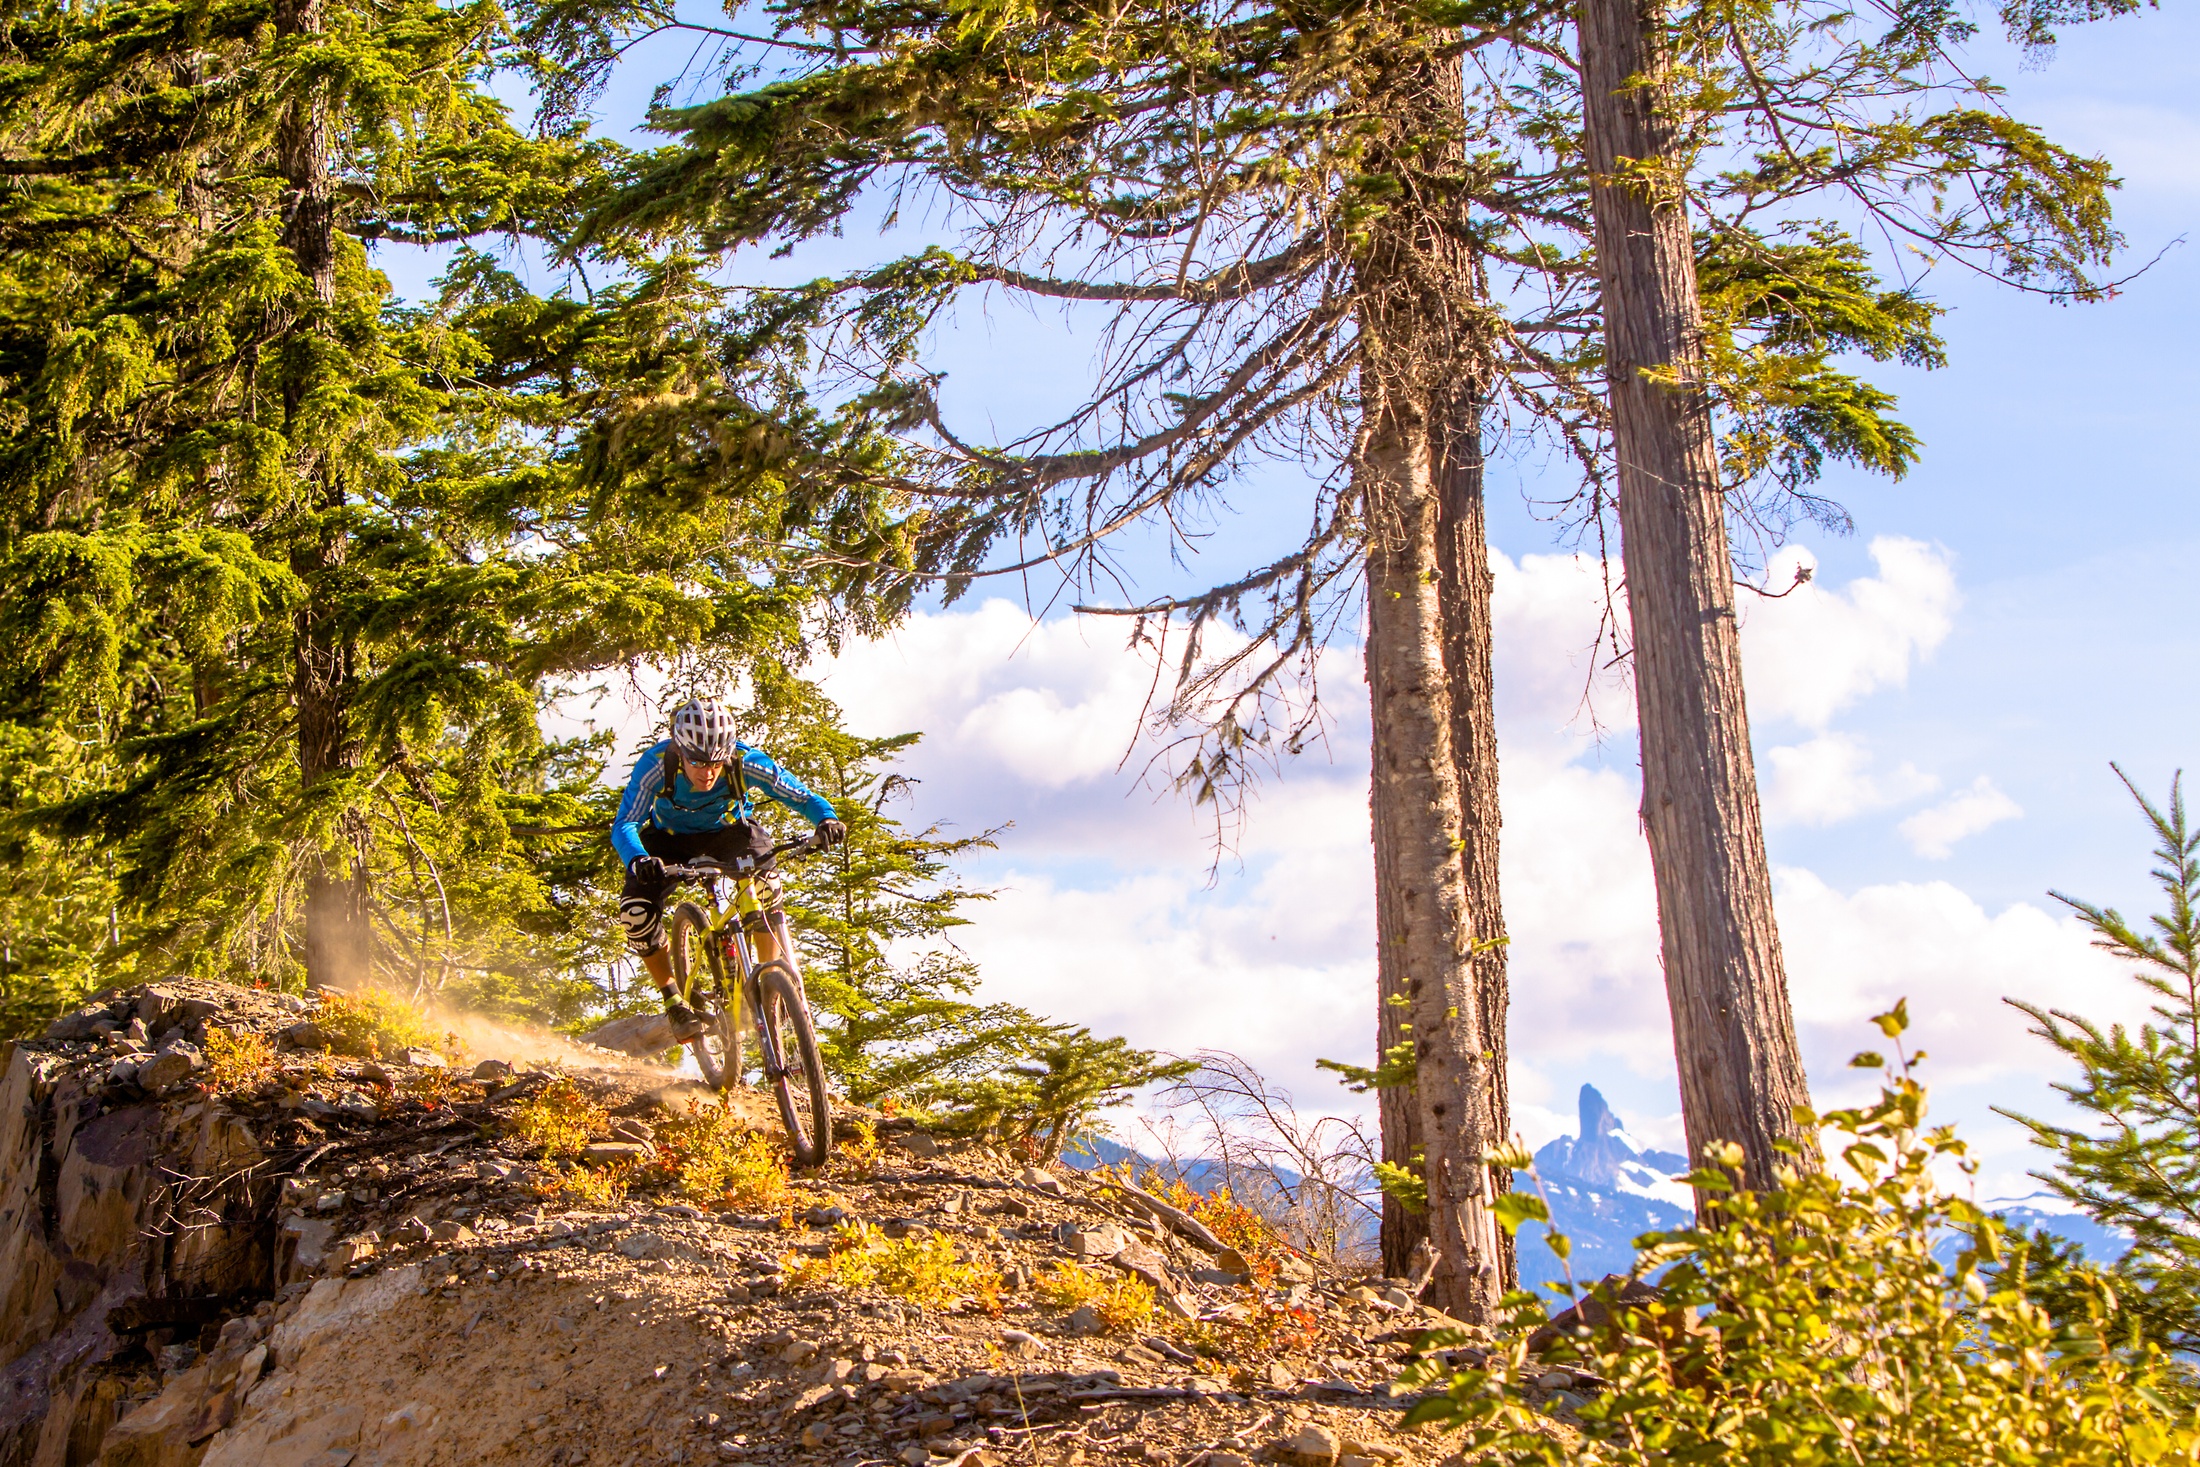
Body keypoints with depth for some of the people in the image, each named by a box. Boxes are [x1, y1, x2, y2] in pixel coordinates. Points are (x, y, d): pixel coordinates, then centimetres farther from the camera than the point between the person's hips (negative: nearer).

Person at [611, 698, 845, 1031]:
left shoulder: (745, 762, -32)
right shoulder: (656, 765, -34)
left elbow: (802, 797, -26)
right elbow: (624, 825, -38)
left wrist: (826, 819, -49)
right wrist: (639, 860, -60)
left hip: (728, 831, 0)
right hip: (670, 838, 0)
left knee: (763, 885, -30)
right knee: (635, 911, -22)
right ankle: (673, 1001, -2)